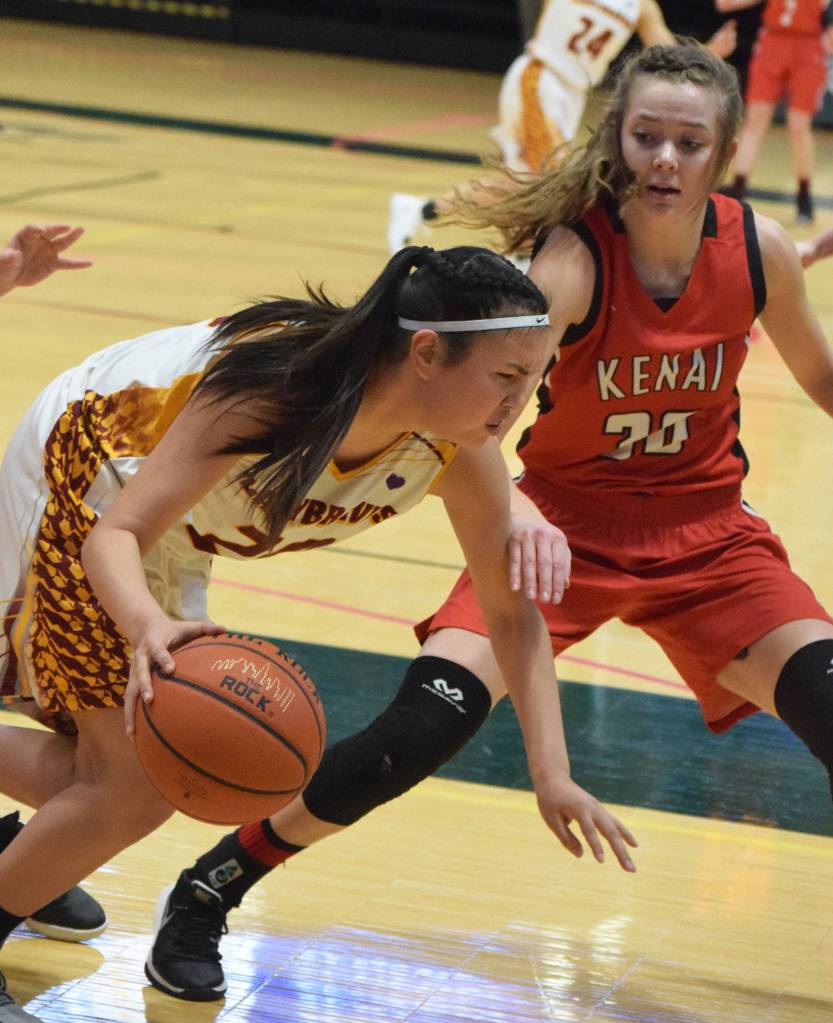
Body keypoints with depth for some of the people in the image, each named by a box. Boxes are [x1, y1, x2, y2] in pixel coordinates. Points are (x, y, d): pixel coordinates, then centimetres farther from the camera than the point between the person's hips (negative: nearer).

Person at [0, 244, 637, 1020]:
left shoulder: (460, 455, -23)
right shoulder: (276, 390, -40)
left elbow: (512, 613, -10)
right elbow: (115, 533, -40)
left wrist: (551, 774, -19)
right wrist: (148, 626, -61)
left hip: (170, 548, 7)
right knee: (139, 787, -13)